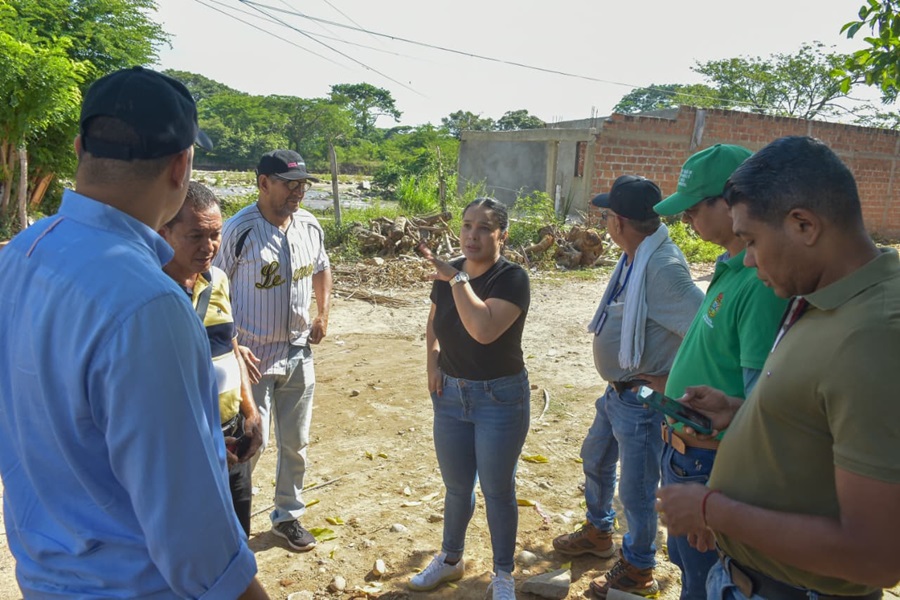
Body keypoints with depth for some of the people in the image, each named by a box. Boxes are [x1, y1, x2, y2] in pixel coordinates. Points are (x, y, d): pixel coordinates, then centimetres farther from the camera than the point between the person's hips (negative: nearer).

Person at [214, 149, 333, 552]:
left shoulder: (310, 226, 1)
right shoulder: (239, 230, -16)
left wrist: (323, 315, 9)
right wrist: (233, 346, -14)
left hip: (298, 353, 6)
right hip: (252, 356, -5)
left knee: (295, 443, 15)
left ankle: (288, 515, 34)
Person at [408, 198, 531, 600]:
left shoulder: (512, 278, -17)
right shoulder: (447, 272, 0)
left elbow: (484, 329, -33)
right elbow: (434, 324, 17)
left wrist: (457, 279, -27)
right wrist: (432, 360, -1)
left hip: (501, 398, -5)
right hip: (451, 395, 5)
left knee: (497, 489, 8)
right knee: (456, 486, 19)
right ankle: (450, 559, 41)